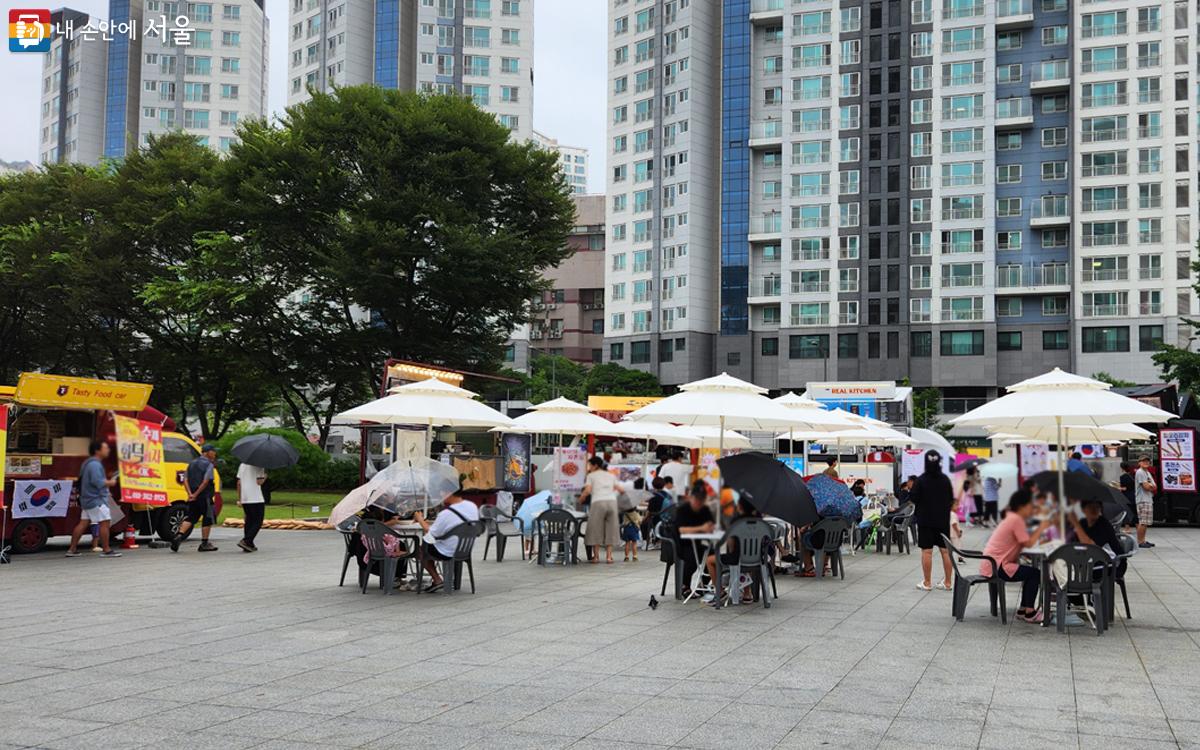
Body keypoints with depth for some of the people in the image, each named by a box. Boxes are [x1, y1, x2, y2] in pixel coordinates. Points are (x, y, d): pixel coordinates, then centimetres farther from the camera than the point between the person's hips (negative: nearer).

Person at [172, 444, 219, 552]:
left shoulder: (192, 463, 14)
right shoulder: (209, 464, -9)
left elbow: (185, 480, 7)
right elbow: (206, 481, -19)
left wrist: (190, 494, -2)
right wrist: (196, 494, -14)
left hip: (193, 497, 7)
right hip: (204, 497, -7)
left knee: (190, 517, 13)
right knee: (207, 519, 6)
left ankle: (179, 536, -5)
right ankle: (204, 543, 11)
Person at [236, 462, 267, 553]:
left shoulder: (242, 465, 14)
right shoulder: (259, 465, -7)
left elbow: (239, 483, 13)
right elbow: (259, 482, -14)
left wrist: (239, 500, 16)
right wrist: (265, 477, 7)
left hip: (244, 499, 7)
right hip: (256, 499, -7)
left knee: (249, 521, 14)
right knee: (258, 522, -2)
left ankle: (249, 544, 12)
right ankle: (246, 541, -15)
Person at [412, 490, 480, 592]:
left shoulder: (445, 514, -27)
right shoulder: (473, 506, -7)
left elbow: (432, 533, -13)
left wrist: (420, 520, 2)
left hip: (447, 554, -7)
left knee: (422, 548, 19)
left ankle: (437, 580, 15)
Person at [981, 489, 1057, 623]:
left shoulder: (1012, 517, 16)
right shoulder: (1016, 519, -15)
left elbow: (1027, 540, 15)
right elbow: (1028, 543, -18)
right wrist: (1042, 527, -7)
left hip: (989, 564, 10)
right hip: (996, 566, -10)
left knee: (1030, 573, 18)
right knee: (1035, 573, -6)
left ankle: (1022, 610, 22)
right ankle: (1029, 613, -1)